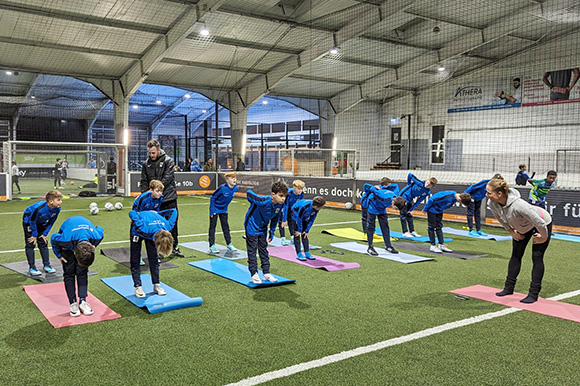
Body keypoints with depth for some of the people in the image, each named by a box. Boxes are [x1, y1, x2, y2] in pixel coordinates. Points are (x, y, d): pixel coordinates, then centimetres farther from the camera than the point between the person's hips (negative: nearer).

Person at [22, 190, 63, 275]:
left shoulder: (57, 209, -22)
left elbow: (51, 222, -5)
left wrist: (45, 233, -4)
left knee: (43, 243, 6)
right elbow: (32, 221, -24)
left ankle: (46, 265, 13)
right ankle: (32, 267, -1)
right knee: (30, 244, -7)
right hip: (29, 221, -5)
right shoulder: (39, 208, -40)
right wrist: (34, 235, -15)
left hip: (41, 223, 5)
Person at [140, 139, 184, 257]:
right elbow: (144, 181, 6)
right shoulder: (146, 164, 7)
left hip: (169, 198, -2)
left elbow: (167, 178, -15)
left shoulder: (168, 161, -5)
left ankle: (174, 247, 20)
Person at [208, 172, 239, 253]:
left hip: (224, 210, 6)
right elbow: (212, 197, -21)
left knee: (225, 226, 13)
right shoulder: (222, 188, -30)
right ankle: (212, 246, 5)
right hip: (215, 209, -6)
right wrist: (211, 211, -19)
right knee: (212, 227, 1)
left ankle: (229, 244, 22)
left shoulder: (236, 188, -12)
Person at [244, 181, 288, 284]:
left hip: (263, 229, 6)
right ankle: (254, 274, 9)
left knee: (264, 250, 13)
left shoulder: (280, 205, -15)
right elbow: (249, 193, -21)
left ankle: (266, 273, 22)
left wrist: (271, 233, 5)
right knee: (252, 251, 2)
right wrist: (253, 205, -1)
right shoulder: (263, 201, -35)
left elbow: (275, 219, 3)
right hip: (252, 227, -6)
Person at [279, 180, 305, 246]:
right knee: (282, 222, -10)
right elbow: (285, 207, -35)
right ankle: (283, 239, -9)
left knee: (292, 220, 1)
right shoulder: (289, 193, -39)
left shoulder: (301, 194, -23)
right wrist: (284, 220, -33)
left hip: (290, 207, 5)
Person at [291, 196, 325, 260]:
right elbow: (299, 219, -28)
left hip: (305, 217, 6)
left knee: (305, 234, 3)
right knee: (297, 234, -10)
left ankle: (307, 253, 6)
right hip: (296, 214, -6)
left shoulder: (316, 209, -23)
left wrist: (306, 231, -9)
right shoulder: (304, 207, -41)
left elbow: (312, 220, -11)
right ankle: (299, 254, -9)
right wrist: (299, 230, -19)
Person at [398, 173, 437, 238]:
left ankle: (412, 231, 21)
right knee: (404, 215, -4)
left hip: (409, 200, 6)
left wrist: (411, 209, -4)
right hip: (403, 196, -6)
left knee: (409, 215, 14)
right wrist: (409, 185, -4)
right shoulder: (420, 183, -24)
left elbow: (418, 201, -3)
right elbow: (410, 175, -18)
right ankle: (405, 232, -2)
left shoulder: (427, 192, -6)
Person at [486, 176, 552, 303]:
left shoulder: (518, 205, -45)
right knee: (516, 255, 10)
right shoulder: (493, 204, -24)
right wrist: (511, 231, 2)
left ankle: (533, 293, 3)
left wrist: (543, 237, -19)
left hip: (543, 223, -7)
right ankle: (509, 287, 20)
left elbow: (539, 223, -35)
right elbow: (501, 219, 1)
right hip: (522, 226, 7)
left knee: (537, 257, -6)